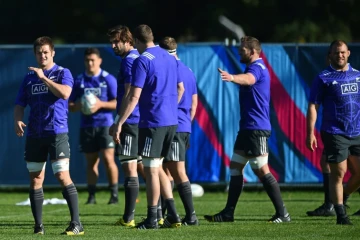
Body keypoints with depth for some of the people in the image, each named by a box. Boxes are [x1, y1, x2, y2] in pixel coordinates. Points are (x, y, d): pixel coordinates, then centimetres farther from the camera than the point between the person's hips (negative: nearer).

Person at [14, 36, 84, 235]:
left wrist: (43, 78, -18)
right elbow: (20, 104, 14)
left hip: (57, 132, -5)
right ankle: (38, 226, 11)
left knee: (62, 176, -13)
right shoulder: (29, 77, 13)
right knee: (35, 179, 5)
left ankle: (76, 224, -12)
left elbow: (64, 93, -19)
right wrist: (18, 121, -5)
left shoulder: (63, 73, 0)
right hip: (34, 134, 5)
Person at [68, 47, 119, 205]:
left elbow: (117, 103, -2)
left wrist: (101, 104, -17)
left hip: (105, 125, -3)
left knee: (108, 159, -11)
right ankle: (91, 196, 10)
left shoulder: (108, 79, 0)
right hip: (86, 126, 3)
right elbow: (70, 106, 11)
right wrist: (78, 106, -11)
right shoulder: (79, 81, 9)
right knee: (91, 162, 6)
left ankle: (114, 194, -6)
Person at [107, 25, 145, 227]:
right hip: (142, 121, 10)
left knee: (130, 167, -8)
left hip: (131, 121, -10)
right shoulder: (138, 58, 17)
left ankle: (129, 218, -8)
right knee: (142, 167, 13)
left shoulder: (129, 60, -12)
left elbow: (129, 95, -18)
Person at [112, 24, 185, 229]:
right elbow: (180, 88, 20)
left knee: (151, 170, 0)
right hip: (171, 121, 7)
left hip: (153, 122, -7)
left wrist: (119, 123, -14)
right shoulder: (170, 58, 11)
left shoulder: (142, 61, -12)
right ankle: (173, 215, 12)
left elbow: (134, 97, -17)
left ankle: (152, 219, 3)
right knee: (157, 168, 17)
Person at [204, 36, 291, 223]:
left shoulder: (257, 68, -15)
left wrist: (232, 77, -59)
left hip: (256, 128, -11)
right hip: (248, 128, 11)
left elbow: (248, 79, -41)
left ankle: (282, 213, -6)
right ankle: (228, 213, 14)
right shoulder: (256, 68, 18)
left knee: (262, 170, -9)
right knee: (235, 167, 11)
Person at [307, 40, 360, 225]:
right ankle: (341, 214, 6)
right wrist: (310, 133, -10)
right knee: (338, 173, -3)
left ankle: (342, 198, 28)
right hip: (334, 134, -4)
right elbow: (313, 107, -3)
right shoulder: (324, 78, -1)